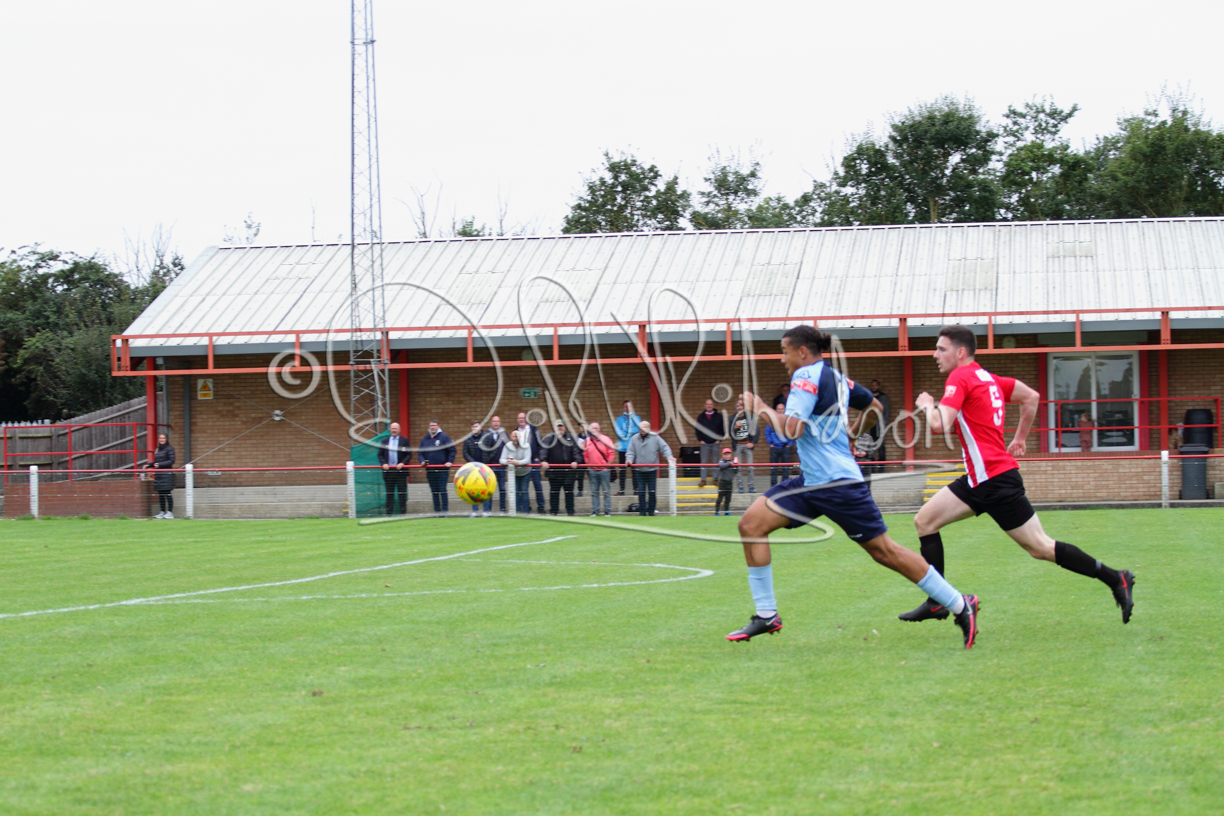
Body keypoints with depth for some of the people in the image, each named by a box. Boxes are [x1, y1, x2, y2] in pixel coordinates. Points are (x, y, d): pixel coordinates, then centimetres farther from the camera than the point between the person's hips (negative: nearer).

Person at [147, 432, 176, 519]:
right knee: (160, 494, 8)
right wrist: (148, 465, 10)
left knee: (167, 493, -8)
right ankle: (162, 512, 13)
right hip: (158, 474, 7)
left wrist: (160, 464, -17)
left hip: (167, 474, -7)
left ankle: (170, 512, -6)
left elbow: (171, 461, -12)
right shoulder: (157, 450, 17)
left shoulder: (169, 449, -5)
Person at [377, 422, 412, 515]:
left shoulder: (405, 440, 6)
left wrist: (402, 463, -12)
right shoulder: (385, 441, 13)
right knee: (389, 494, 4)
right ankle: (389, 514, 6)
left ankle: (403, 513, 2)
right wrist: (383, 463, -6)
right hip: (388, 471, 2)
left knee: (402, 494, -1)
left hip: (400, 470, -2)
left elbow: (409, 455, 3)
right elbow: (380, 454, 12)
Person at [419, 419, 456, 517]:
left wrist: (450, 461, -11)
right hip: (430, 470, 4)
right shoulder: (424, 439, 12)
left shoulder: (444, 437, 0)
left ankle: (445, 511, -4)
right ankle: (437, 511, 10)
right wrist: (422, 461, -4)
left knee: (443, 490, -6)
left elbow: (452, 450, -1)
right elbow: (420, 453, 15)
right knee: (434, 492, 6)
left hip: (442, 469, -4)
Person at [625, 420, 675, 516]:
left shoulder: (655, 438, 0)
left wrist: (669, 457, -18)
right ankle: (642, 511, 6)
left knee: (652, 492, 3)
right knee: (641, 492, 1)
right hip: (639, 470, 1)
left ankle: (651, 511, 11)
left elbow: (664, 448, -2)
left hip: (652, 469, -1)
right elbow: (631, 452, 7)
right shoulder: (635, 438, 7)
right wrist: (629, 460, -11)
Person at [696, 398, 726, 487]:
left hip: (715, 443, -1)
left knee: (715, 462, 3)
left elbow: (722, 429, 6)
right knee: (704, 462, -3)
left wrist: (719, 440, -3)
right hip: (704, 443, 1)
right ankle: (703, 480, -1)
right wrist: (700, 440, -1)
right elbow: (698, 429, 9)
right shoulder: (701, 417, 7)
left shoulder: (718, 416, 4)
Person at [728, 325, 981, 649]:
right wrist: (850, 432, 36)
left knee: (884, 550, -3)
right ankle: (766, 615, 1)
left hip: (838, 484, -10)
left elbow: (792, 430, -21)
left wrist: (763, 409, -6)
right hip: (811, 482, 10)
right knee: (751, 523, 0)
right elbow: (874, 406, 27)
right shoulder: (835, 377, 14)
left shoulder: (806, 376, -12)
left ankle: (960, 606, 6)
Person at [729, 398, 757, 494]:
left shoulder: (750, 417, 5)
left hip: (747, 444, -1)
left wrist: (753, 443, -4)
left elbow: (757, 432, 5)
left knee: (750, 467, -5)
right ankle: (740, 487, 2)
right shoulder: (732, 419, 9)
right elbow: (730, 433, 5)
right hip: (737, 445, 1)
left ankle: (752, 486, -3)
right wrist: (735, 427, -12)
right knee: (738, 468, -2)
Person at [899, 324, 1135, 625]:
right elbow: (1031, 397, 22)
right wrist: (1019, 439, 28)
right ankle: (937, 603, 5)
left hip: (996, 480, -10)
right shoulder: (987, 377, 14)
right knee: (925, 520, 6)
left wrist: (927, 405, -3)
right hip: (980, 479, 10)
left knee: (1040, 548, -4)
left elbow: (939, 424, -24)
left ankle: (1116, 580, 2)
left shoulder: (960, 378, -12)